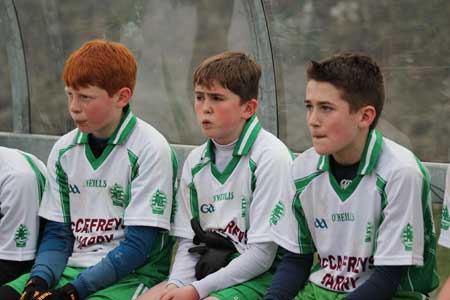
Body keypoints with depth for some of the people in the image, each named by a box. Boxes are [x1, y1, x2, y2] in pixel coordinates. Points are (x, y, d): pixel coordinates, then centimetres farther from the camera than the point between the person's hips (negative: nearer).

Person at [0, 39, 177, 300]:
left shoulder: (150, 149, -9)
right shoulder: (63, 150, 9)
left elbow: (138, 246, -12)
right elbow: (57, 233, 11)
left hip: (132, 275, -5)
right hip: (70, 268, 5)